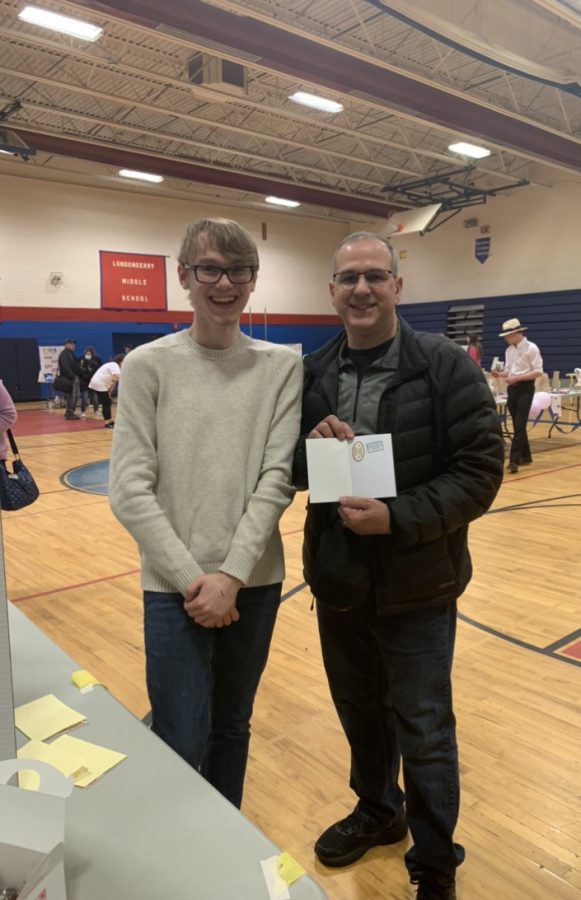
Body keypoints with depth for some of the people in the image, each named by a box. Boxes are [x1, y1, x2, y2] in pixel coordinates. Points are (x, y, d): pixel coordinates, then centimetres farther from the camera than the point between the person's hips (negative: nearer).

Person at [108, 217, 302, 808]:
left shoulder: (282, 366, -1)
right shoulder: (149, 365, -5)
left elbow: (278, 479, -5)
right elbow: (129, 490, -8)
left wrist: (232, 574, -12)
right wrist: (191, 577, -13)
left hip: (255, 582, 2)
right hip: (175, 587, -2)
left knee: (232, 728, 19)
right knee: (182, 747, 5)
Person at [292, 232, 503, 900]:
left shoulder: (446, 366, -11)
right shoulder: (312, 373, 2)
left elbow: (480, 472, -13)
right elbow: (293, 471, 6)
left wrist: (398, 517, -24)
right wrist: (315, 448, -16)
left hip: (416, 586, -4)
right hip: (336, 581, 5)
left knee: (424, 732, 10)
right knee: (359, 711, 23)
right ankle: (377, 810, 50)